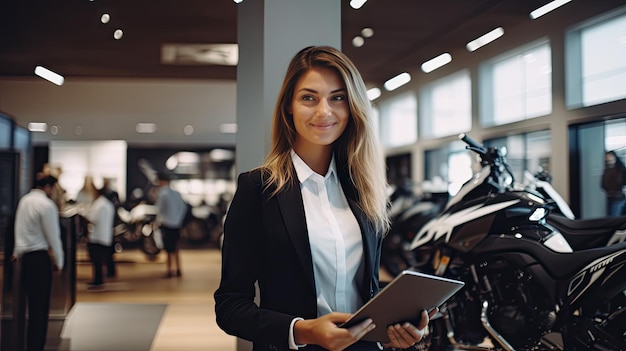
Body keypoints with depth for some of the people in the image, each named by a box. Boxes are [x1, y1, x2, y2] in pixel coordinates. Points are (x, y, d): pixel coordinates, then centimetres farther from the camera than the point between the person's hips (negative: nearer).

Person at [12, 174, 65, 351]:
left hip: (25, 255, 8)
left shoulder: (24, 200, 10)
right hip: (40, 257, -8)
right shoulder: (47, 205, -15)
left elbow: (19, 228, 17)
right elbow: (53, 236, -12)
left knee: (34, 304, 16)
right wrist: (58, 260, -1)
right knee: (40, 305, -2)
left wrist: (18, 251, 26)